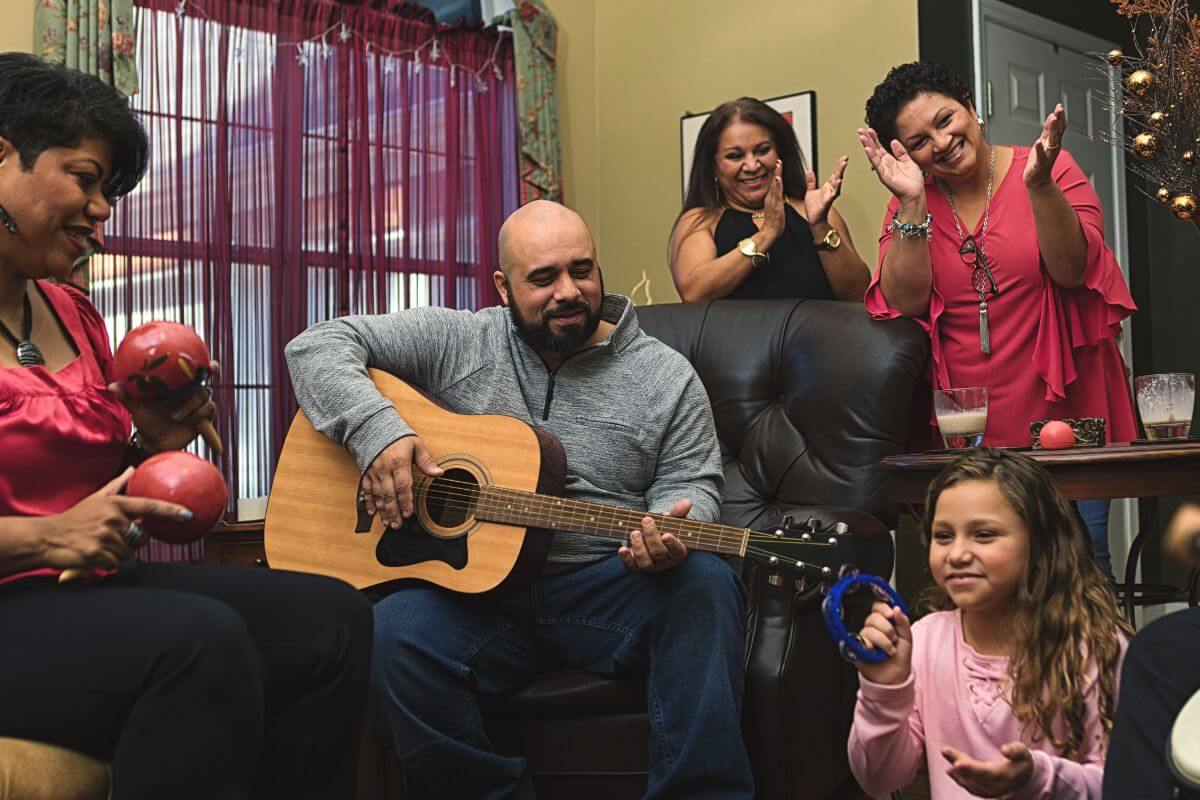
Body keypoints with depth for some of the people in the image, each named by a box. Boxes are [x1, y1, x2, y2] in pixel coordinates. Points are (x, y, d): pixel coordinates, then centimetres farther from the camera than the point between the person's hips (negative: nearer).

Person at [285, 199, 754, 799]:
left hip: (609, 590, 0)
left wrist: (671, 531, -19)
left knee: (707, 583, -30)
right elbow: (319, 344, 4)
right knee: (393, 634, -30)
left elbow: (688, 484, 6)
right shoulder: (456, 342, 5)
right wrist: (376, 430, -14)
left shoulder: (666, 377, 6)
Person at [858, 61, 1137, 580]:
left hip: (1064, 417, -1)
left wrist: (1039, 185, -26)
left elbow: (1073, 271, -14)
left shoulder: (1052, 170, -1)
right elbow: (905, 302, -9)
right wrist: (912, 203, -17)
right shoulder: (911, 203, 5)